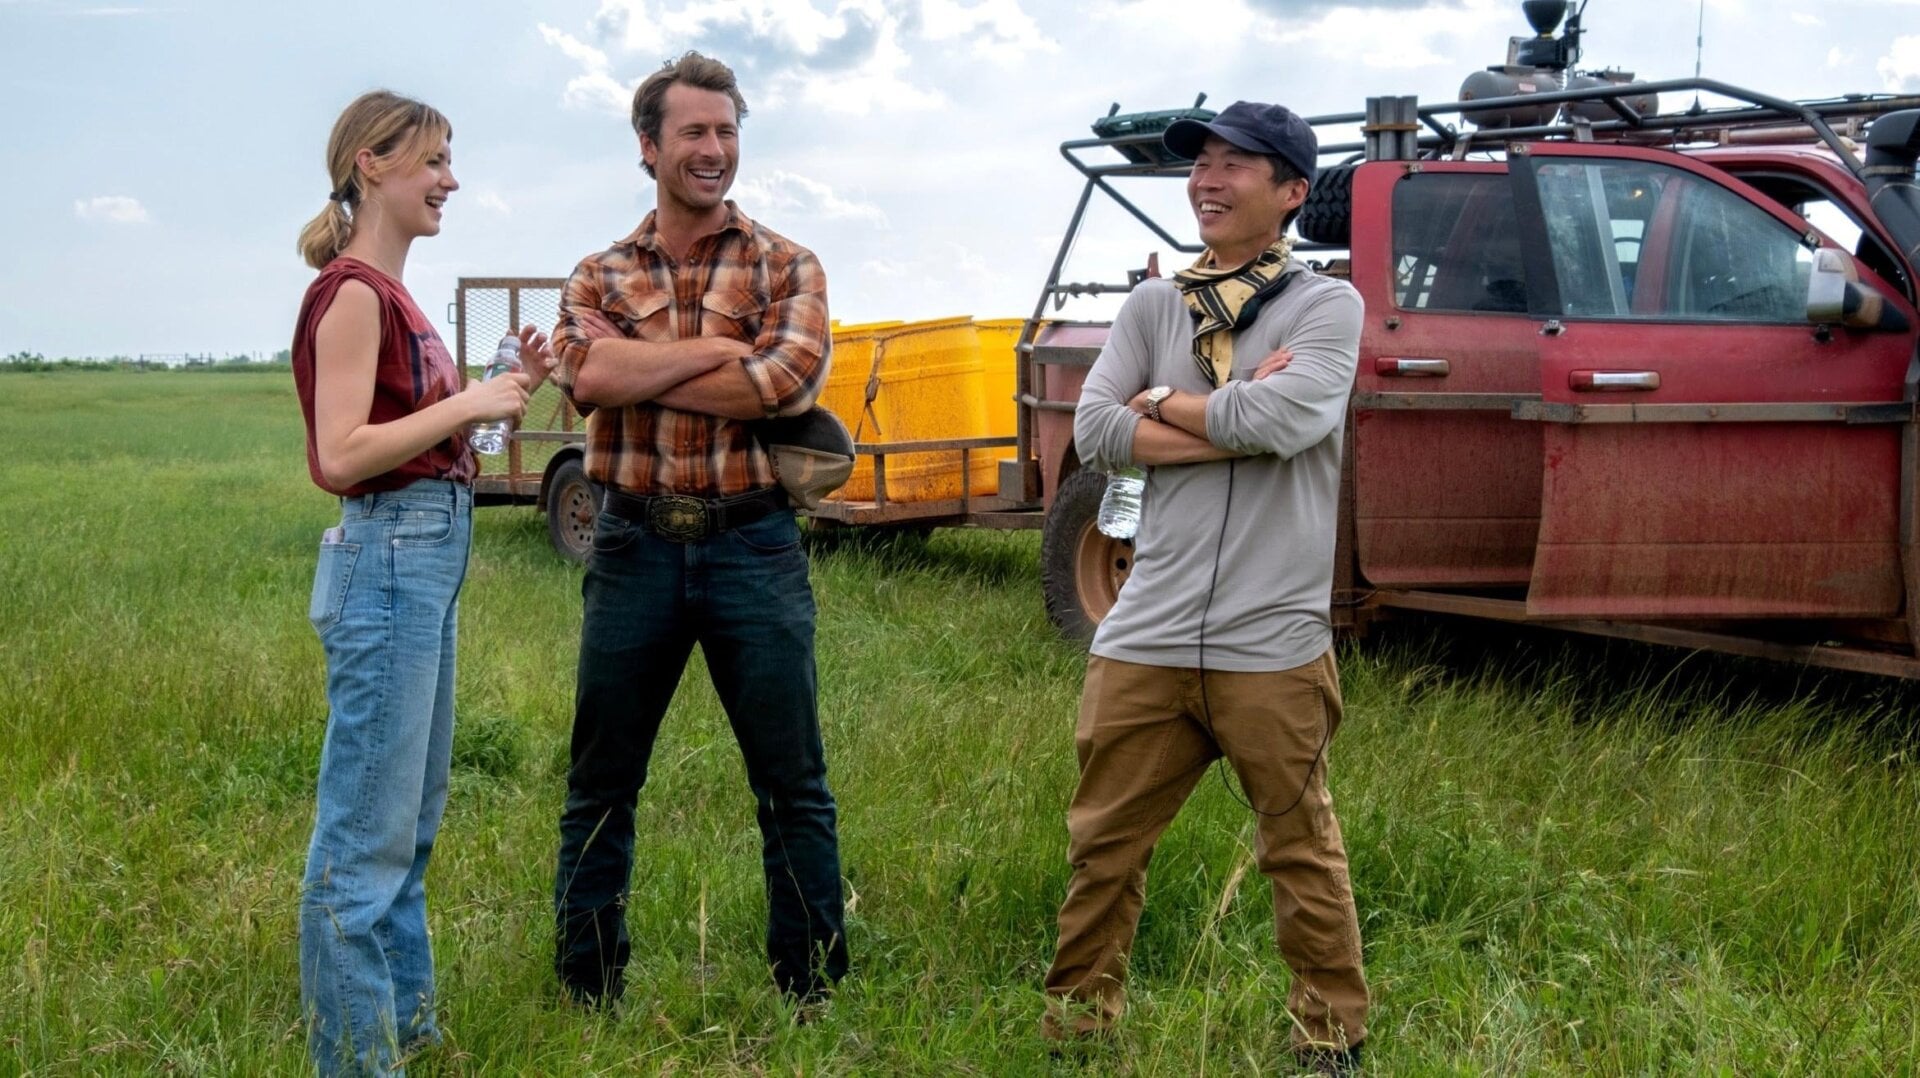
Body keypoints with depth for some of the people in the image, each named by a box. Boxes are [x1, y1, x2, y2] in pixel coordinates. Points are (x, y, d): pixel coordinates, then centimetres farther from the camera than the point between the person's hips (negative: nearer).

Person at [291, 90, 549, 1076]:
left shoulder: (388, 293, 15)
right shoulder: (352, 290, -13)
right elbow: (341, 457, -20)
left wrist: (506, 389, 7)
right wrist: (466, 404, -15)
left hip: (429, 559, 10)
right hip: (388, 560, -10)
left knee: (413, 818, 17)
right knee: (368, 832, -3)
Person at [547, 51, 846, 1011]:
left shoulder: (785, 267, 4)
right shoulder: (600, 275, 9)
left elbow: (786, 382, -16)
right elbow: (586, 374, -13)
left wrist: (635, 370, -11)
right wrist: (722, 349, -13)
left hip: (752, 545, -1)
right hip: (634, 545, 2)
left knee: (793, 786, 2)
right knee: (600, 786, 8)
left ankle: (811, 995, 14)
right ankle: (586, 996, 21)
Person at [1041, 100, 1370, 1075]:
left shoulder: (1327, 306, -1)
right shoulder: (1152, 306, 11)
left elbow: (1282, 421, -19)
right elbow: (1096, 435, -2)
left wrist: (1161, 404, -4)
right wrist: (1235, 419, -11)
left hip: (1271, 642, -3)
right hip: (1147, 634, 4)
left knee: (1301, 851, 7)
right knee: (1103, 843, 10)